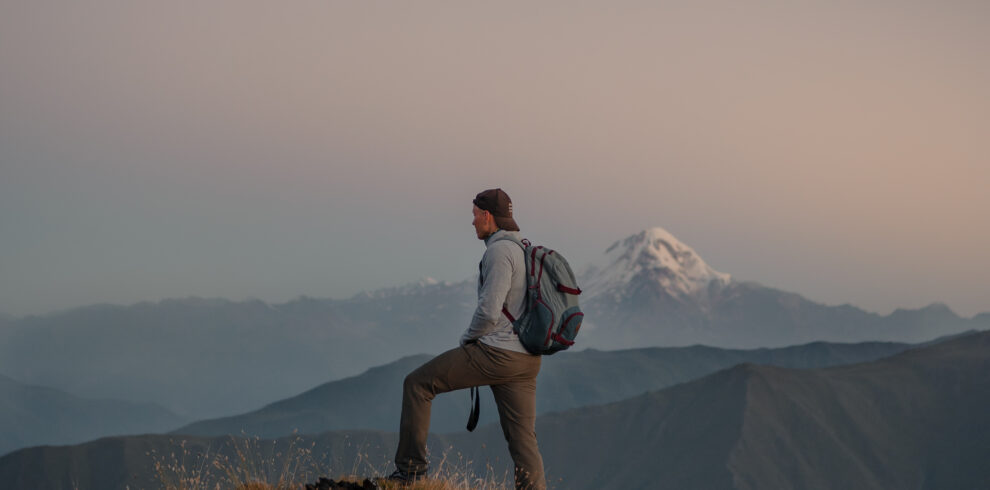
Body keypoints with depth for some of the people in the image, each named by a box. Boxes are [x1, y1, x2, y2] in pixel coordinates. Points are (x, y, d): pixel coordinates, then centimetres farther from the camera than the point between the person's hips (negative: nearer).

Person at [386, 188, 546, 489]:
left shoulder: (499, 251, -13)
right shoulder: (527, 252, 16)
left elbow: (489, 311, -20)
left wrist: (468, 339, -1)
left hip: (495, 352, -9)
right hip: (526, 360, 9)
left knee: (417, 384, 3)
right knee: (523, 439, 7)